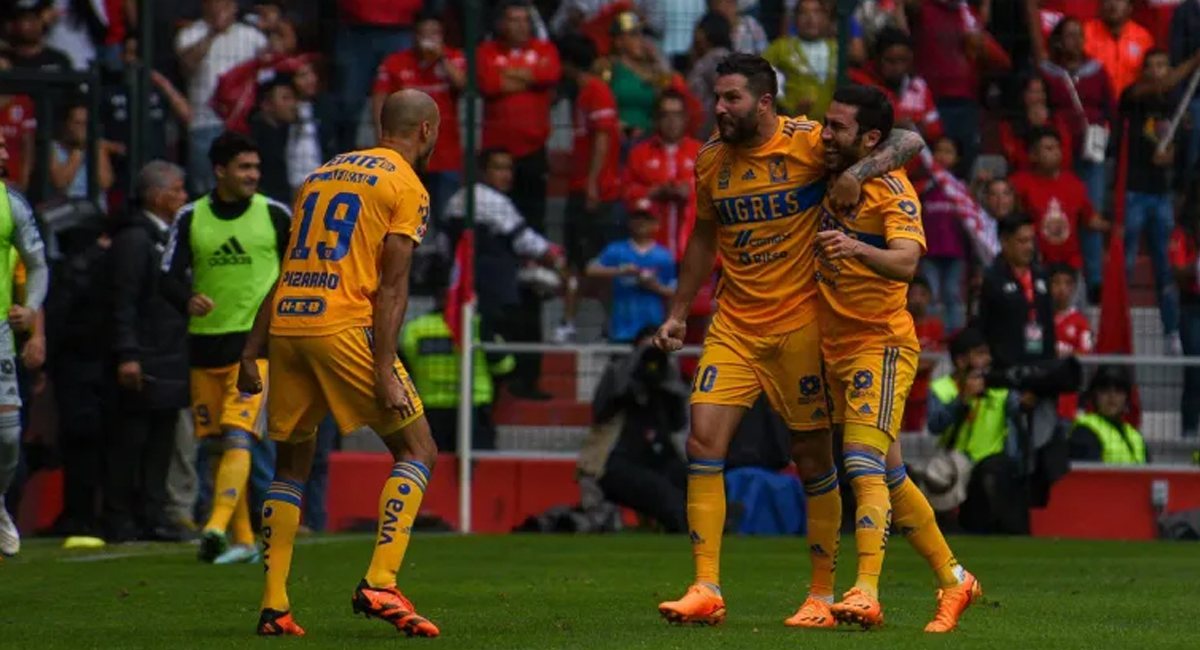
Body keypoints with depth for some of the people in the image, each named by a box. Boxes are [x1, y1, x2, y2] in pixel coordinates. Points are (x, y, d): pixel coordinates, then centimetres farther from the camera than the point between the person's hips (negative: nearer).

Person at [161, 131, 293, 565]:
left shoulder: (276, 215, 2)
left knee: (238, 436, -19)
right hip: (205, 342, 4)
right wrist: (188, 301, -17)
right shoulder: (191, 218, 5)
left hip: (256, 341, -4)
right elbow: (170, 277, 4)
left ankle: (217, 527, -30)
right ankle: (243, 540, 15)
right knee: (216, 446, 7)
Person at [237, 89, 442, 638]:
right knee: (417, 451, 5)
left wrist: (253, 350, 19)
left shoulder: (321, 175, 22)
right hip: (345, 327, -6)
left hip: (286, 325, 6)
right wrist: (384, 369, -12)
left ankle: (274, 606, 10)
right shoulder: (407, 188, 2)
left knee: (291, 464, 17)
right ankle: (379, 583, -10)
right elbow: (391, 285, -7)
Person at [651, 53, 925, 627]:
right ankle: (706, 591, -7)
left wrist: (858, 171, -28)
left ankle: (823, 594, 15)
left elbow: (908, 140, -11)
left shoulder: (810, 143, -10)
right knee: (703, 442, -9)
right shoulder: (711, 160, 6)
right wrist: (678, 314, 19)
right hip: (734, 326, 4)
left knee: (813, 458, 3)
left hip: (800, 321, -4)